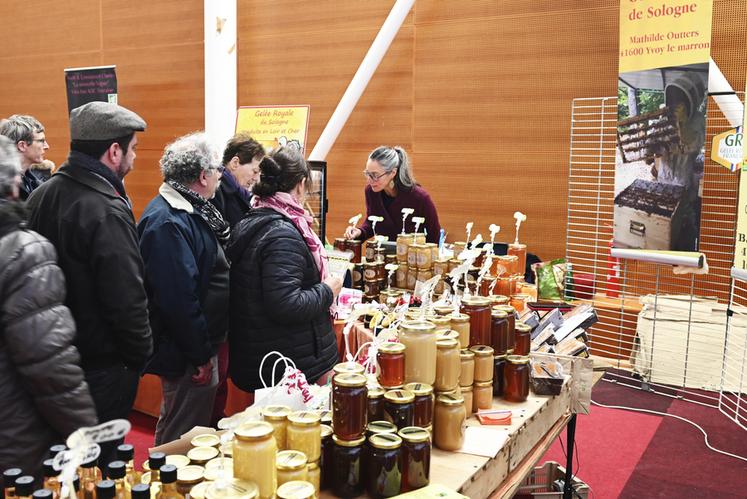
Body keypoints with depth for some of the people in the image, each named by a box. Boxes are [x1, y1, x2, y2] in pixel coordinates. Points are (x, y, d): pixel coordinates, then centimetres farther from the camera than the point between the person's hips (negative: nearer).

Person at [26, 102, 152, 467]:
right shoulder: (107, 211, -25)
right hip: (102, 365, -8)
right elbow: (126, 302, -25)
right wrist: (140, 356, -10)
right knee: (100, 459, 10)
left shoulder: (42, 195, 1)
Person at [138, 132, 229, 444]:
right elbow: (178, 298, -28)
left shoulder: (190, 209, 8)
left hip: (201, 343, 10)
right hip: (186, 356, -10)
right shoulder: (168, 222, -25)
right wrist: (201, 356, -22)